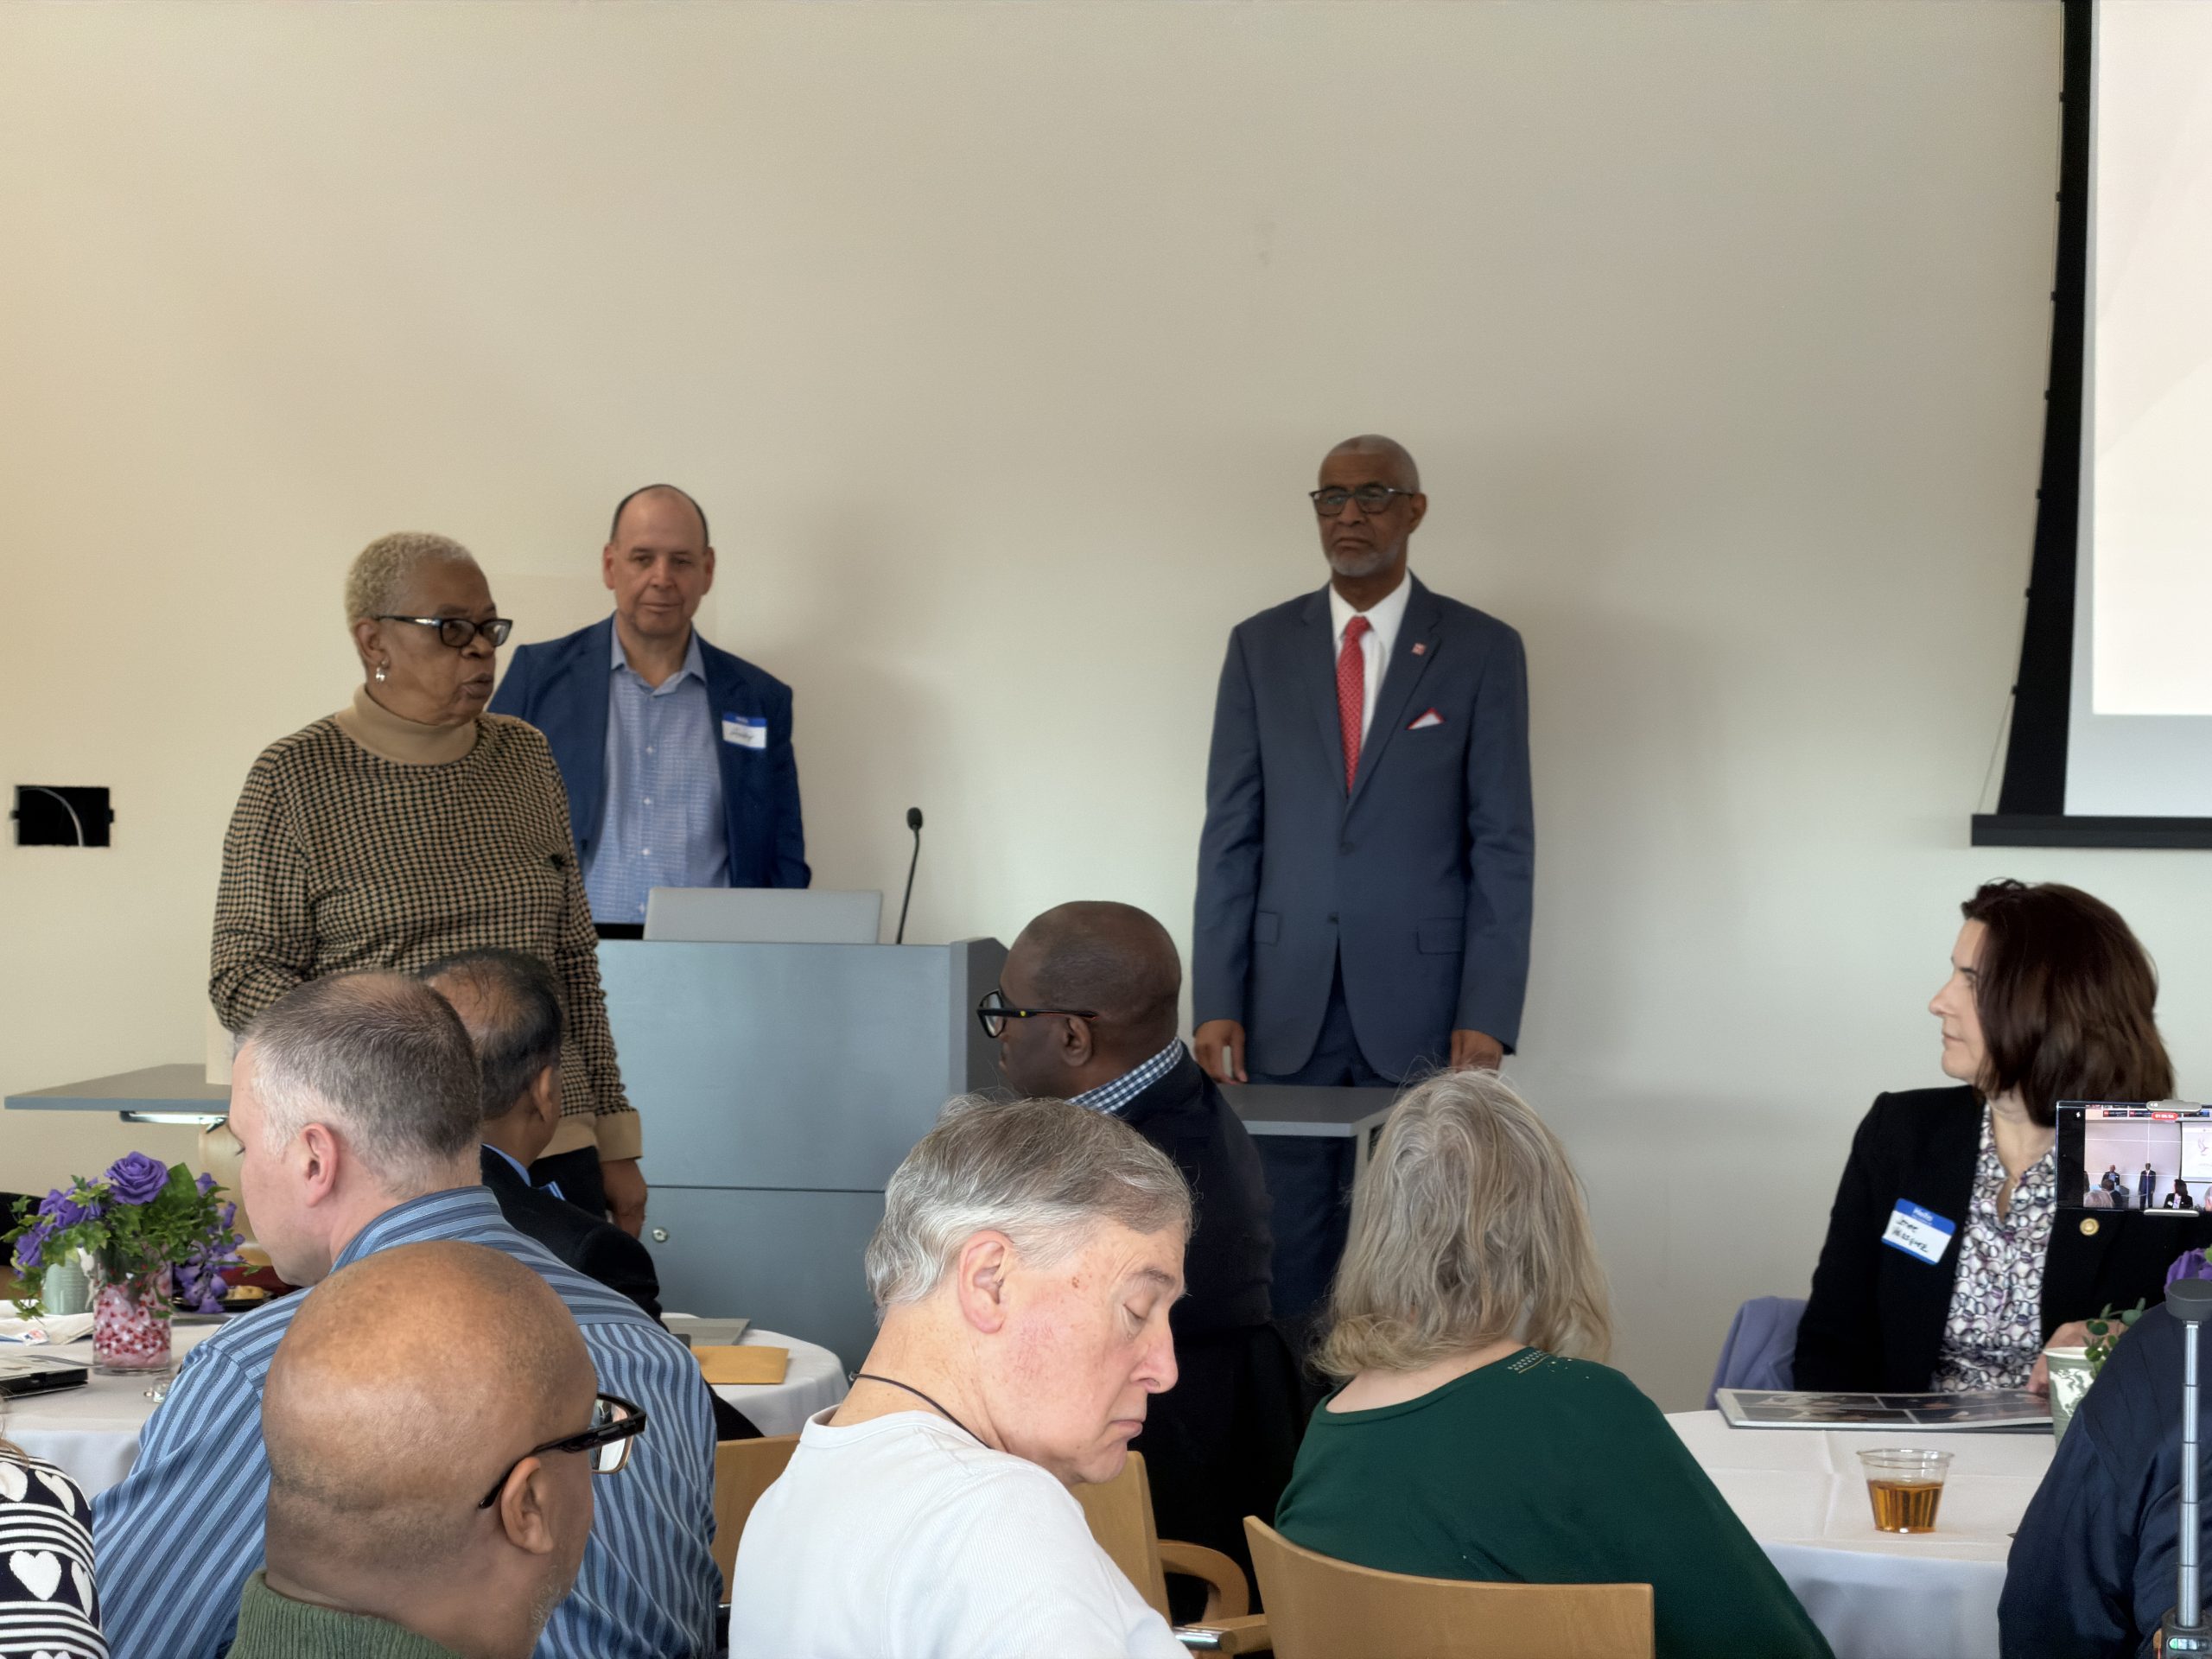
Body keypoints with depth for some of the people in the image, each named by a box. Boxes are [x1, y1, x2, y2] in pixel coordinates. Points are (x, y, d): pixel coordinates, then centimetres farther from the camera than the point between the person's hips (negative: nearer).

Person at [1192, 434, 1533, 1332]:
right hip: (1285, 1009, 2)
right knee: (1287, 1255, 2)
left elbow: (1503, 846, 0)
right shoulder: (1260, 646, 9)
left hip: (1420, 1007, -2)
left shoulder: (1483, 650, 3)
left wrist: (1487, 1016, -8)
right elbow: (1231, 836, 7)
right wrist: (1215, 1003, -1)